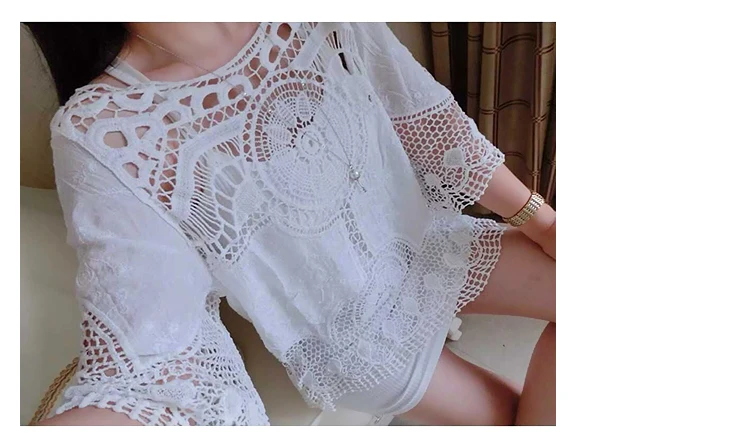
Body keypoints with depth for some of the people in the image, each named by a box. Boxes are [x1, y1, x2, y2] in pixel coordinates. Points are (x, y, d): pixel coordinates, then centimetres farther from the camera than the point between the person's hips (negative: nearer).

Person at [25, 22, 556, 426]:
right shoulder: (99, 135, -25)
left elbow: (423, 118, -4)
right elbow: (149, 344, -23)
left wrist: (538, 216, -2)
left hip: (422, 244, 4)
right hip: (348, 332, -4)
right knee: (507, 412, 0)